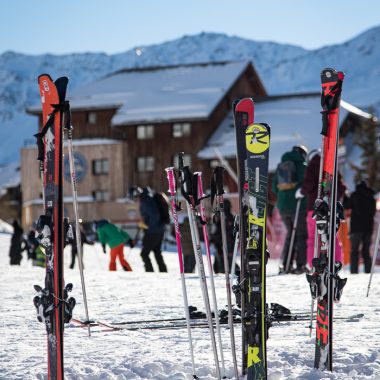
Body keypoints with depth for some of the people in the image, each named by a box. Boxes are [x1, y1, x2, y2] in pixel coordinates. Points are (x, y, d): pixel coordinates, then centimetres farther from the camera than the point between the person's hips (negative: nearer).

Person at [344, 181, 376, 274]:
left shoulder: (355, 195, 0)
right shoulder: (371, 198, 14)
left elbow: (346, 206, 7)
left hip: (357, 227, -4)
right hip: (368, 227, 4)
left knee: (354, 250, -6)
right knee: (366, 251, 8)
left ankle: (354, 272, -17)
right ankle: (368, 272, 0)